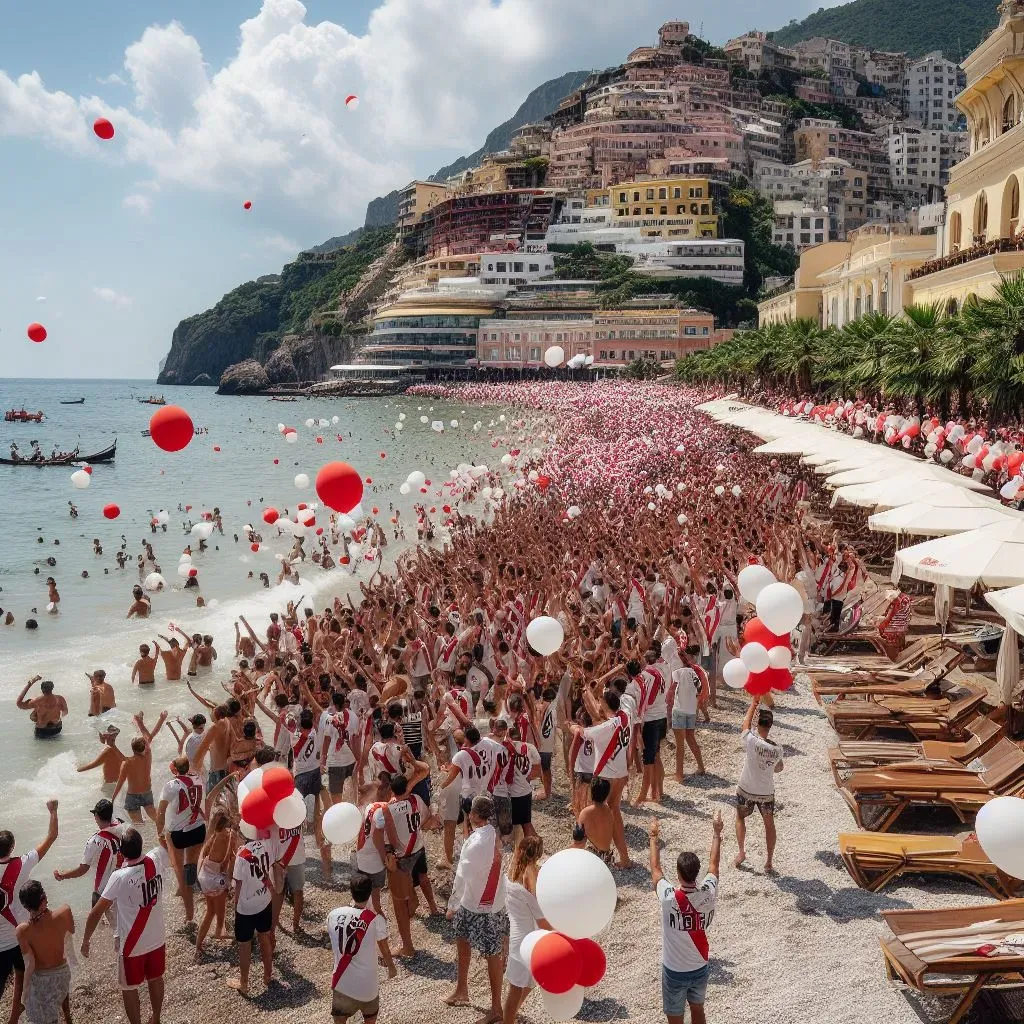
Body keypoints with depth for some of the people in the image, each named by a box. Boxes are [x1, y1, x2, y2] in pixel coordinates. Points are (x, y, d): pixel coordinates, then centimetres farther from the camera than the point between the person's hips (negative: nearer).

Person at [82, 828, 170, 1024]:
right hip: (157, 939, 5)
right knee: (156, 979, 26)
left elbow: (97, 911, -22)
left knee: (129, 988, 17)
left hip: (132, 945, -5)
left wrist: (86, 940, -9)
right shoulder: (156, 861, -16)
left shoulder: (119, 877, -28)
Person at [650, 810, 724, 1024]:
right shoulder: (709, 894, -19)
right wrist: (716, 833, 13)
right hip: (701, 968, 3)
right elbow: (713, 864, 0)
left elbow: (655, 869, -9)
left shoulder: (669, 898, -28)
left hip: (675, 971, -3)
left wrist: (653, 837, 3)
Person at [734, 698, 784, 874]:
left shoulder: (751, 741, -24)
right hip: (767, 793, 1)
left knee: (740, 817, 25)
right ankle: (769, 862, 21)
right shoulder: (777, 749, -16)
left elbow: (746, 723, -4)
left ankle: (741, 852, 21)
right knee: (769, 824, 18)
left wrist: (754, 703, 4)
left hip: (746, 790, -1)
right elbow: (778, 769, 3)